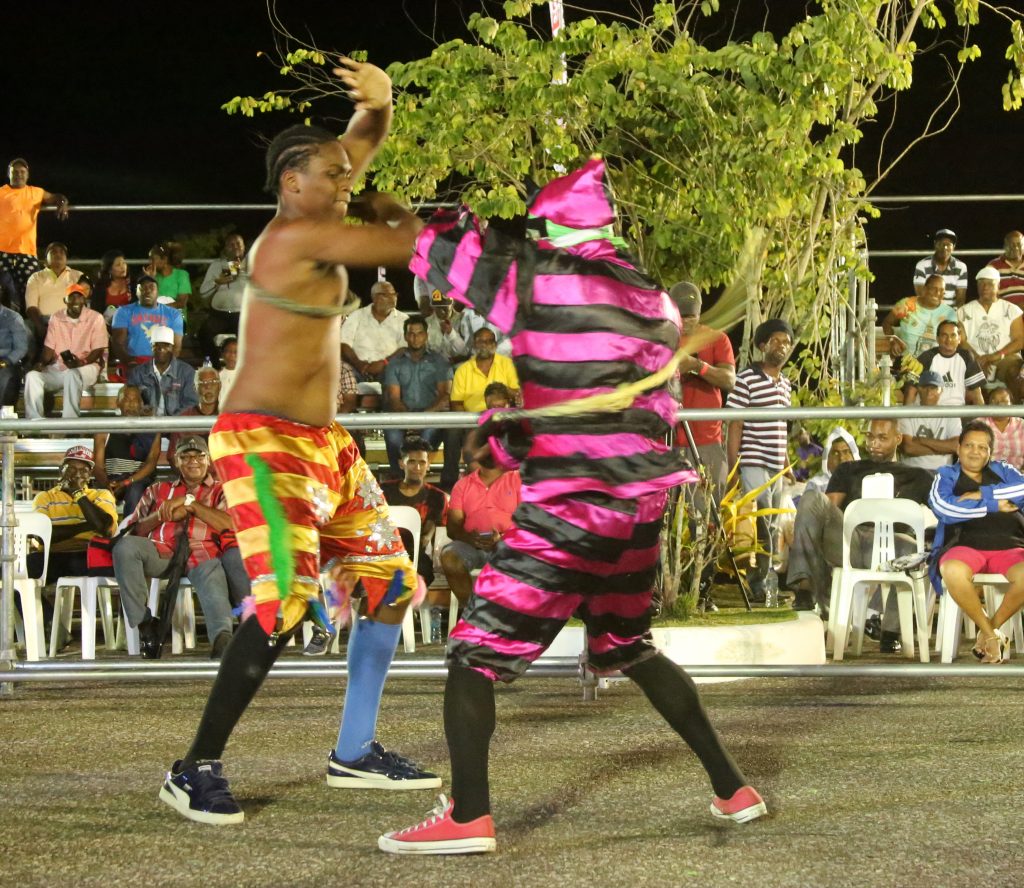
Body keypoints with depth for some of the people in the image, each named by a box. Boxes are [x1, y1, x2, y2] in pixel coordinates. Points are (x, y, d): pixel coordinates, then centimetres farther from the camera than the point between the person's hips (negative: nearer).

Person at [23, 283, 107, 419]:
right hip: (58, 367, 5)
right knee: (32, 376, -21)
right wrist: (41, 362, -11)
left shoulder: (95, 318, -2)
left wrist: (81, 362, -24)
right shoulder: (56, 318, 10)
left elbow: (98, 351, -6)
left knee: (72, 374, -39)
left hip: (86, 367, -4)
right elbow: (49, 347, 10)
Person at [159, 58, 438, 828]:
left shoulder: (315, 225, 10)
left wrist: (379, 99, -2)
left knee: (390, 582, 11)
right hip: (264, 442, -10)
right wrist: (389, 214, 4)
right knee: (285, 600, -21)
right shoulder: (296, 234, -18)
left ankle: (355, 753, 20)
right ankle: (197, 769, -10)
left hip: (324, 442, 10)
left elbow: (367, 138, 21)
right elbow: (411, 246, -18)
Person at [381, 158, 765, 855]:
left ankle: (468, 818, -8)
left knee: (476, 652, 0)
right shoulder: (656, 301, 10)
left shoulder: (536, 276, -10)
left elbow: (431, 246, 0)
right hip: (643, 502, 7)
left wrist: (476, 217, 21)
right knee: (628, 647, 24)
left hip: (570, 509, -7)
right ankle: (732, 788, 25)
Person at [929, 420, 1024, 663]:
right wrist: (994, 505, -2)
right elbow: (943, 507, -5)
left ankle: (993, 626, -9)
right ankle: (991, 634, -19)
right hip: (964, 545, -1)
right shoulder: (946, 475, 17)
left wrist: (983, 494, -5)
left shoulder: (1003, 471, 23)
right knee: (953, 571, -40)